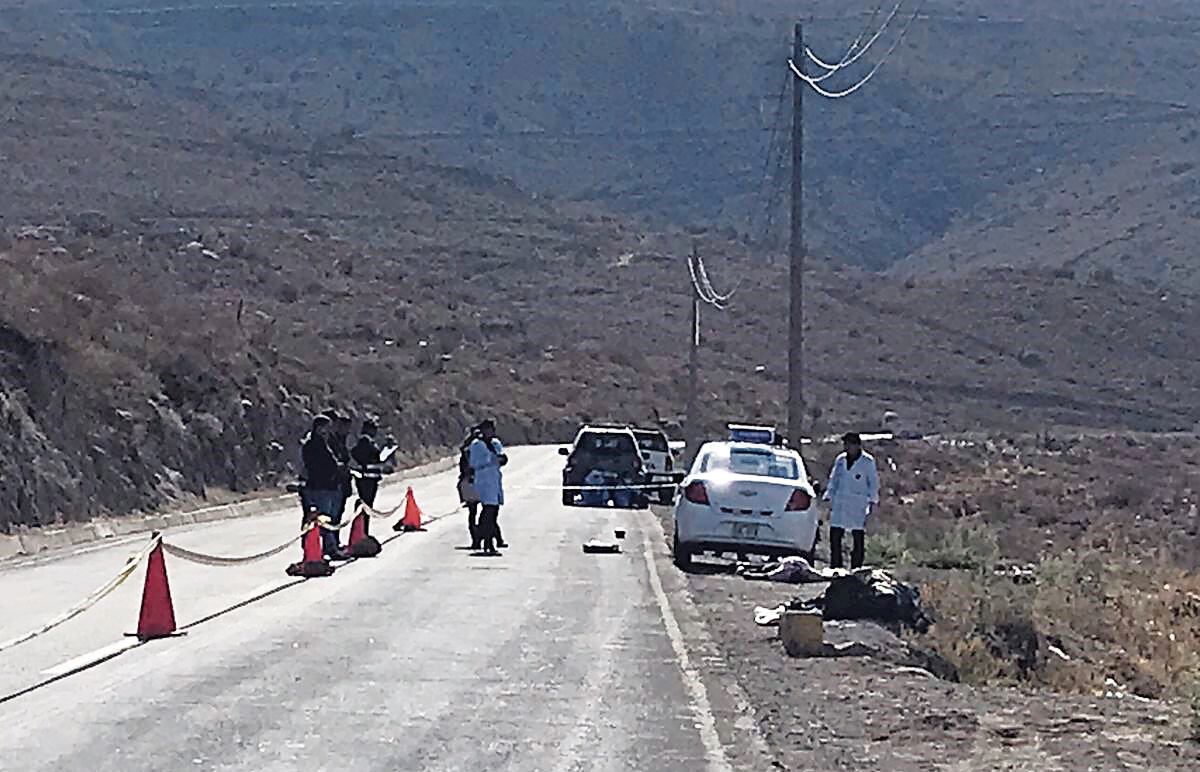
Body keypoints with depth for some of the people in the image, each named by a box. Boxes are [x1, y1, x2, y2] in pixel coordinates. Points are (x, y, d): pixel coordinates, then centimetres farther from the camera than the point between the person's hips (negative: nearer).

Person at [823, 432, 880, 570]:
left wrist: (872, 501, -4)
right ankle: (834, 567, 10)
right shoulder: (840, 460, 10)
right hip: (839, 503, 4)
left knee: (858, 537, -3)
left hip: (858, 506, -4)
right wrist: (829, 497, 12)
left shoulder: (868, 461, -3)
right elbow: (833, 480, 18)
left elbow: (873, 483, 2)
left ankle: (856, 568, 2)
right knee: (835, 536, 3)